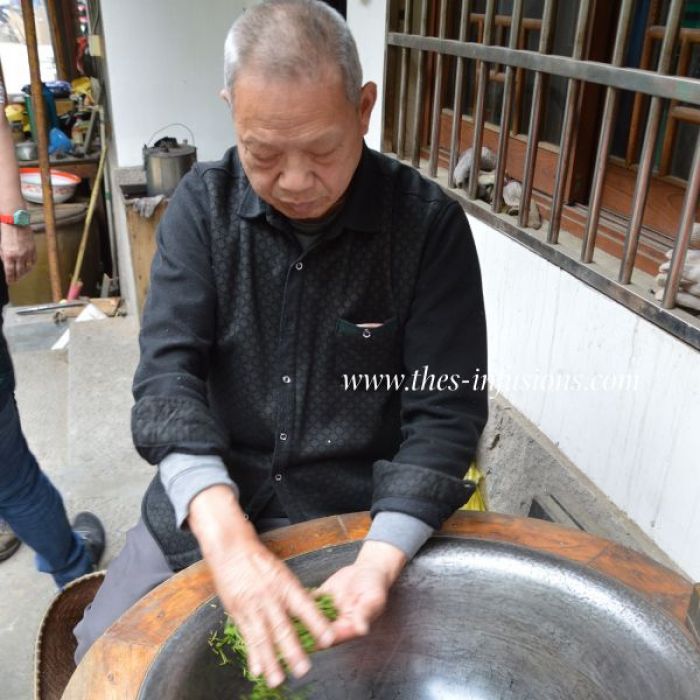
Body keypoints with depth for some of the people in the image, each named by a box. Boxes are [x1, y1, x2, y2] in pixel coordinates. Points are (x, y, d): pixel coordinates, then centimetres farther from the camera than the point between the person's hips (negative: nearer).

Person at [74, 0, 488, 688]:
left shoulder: (430, 223, -14)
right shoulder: (202, 204, -8)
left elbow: (444, 414, -14)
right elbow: (168, 375, -17)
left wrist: (380, 561, -30)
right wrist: (225, 534, -34)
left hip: (362, 517, -1)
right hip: (205, 508, 2)